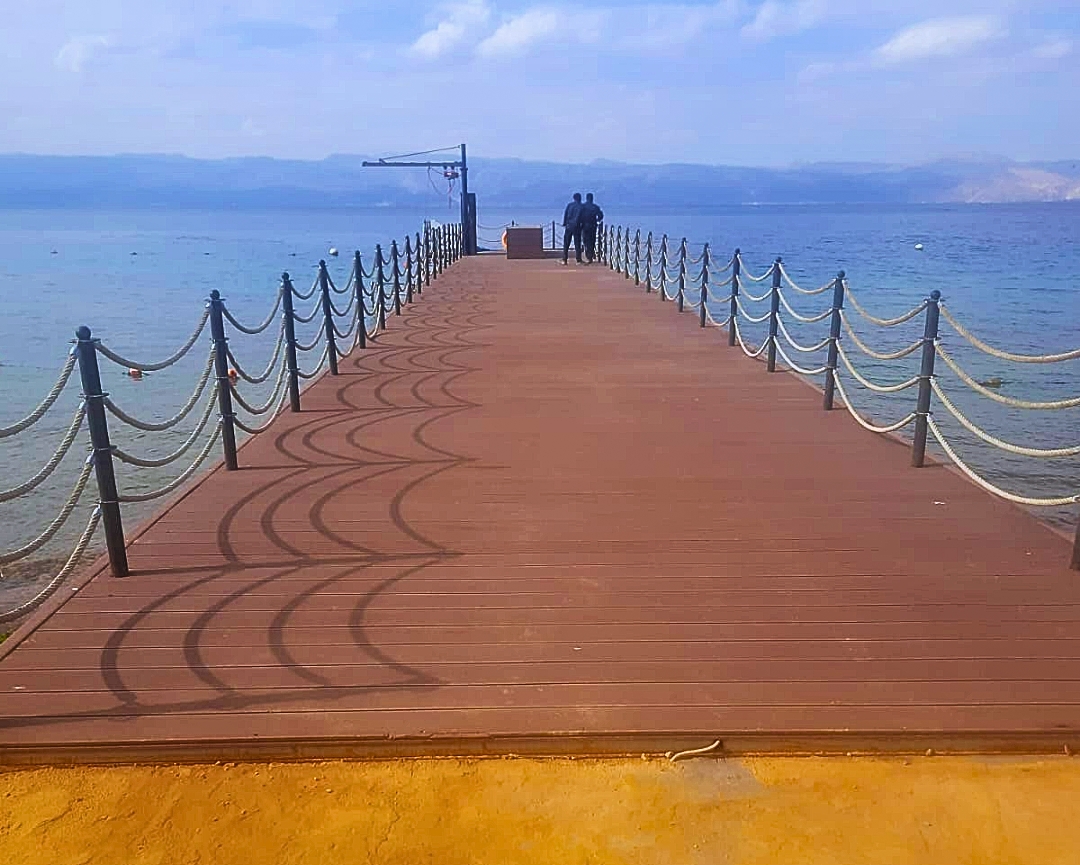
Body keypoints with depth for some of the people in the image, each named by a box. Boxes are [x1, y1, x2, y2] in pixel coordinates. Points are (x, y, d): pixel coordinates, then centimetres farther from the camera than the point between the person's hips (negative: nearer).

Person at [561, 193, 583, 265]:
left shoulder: (569, 205, 6)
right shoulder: (580, 206, -3)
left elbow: (565, 214, 2)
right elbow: (580, 216, -10)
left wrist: (564, 224, 3)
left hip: (568, 226, 3)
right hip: (576, 226, -3)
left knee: (566, 243, 7)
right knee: (577, 244, 2)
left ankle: (564, 260, 3)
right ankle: (578, 260, 1)